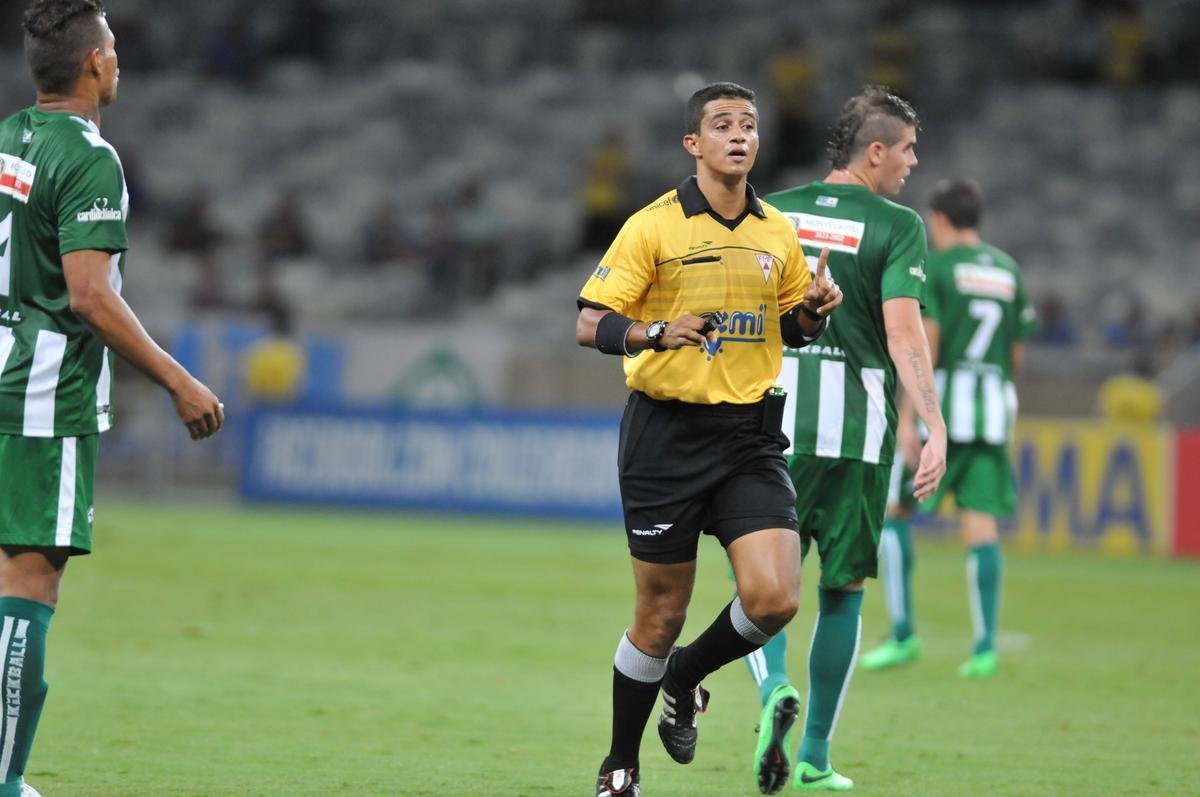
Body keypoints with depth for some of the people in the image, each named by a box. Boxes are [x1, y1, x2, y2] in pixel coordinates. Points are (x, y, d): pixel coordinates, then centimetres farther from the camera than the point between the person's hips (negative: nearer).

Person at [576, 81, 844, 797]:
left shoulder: (779, 234, 8)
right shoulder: (653, 227, -5)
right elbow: (591, 323, -6)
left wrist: (815, 310, -3)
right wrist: (658, 331, -24)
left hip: (751, 435, 3)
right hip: (666, 435, -3)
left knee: (775, 598, -13)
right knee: (661, 615, 2)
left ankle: (686, 679, 19)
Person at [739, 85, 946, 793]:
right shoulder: (896, 227, -4)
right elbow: (904, 330, -15)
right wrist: (936, 428, -16)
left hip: (776, 417, 2)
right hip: (858, 424, -2)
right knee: (843, 589, 11)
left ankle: (775, 688, -25)